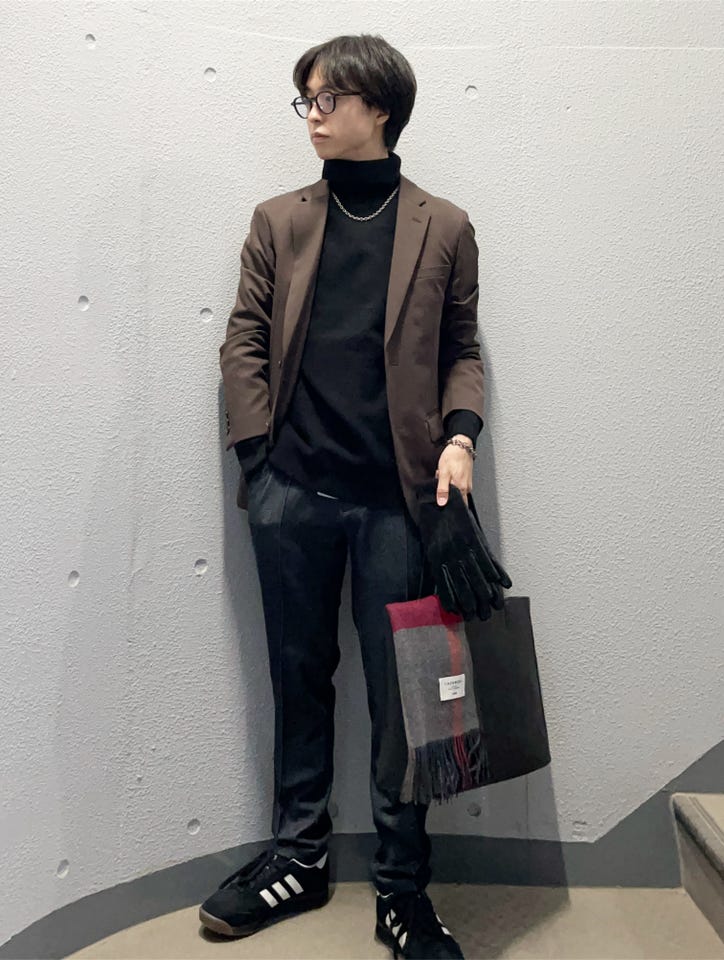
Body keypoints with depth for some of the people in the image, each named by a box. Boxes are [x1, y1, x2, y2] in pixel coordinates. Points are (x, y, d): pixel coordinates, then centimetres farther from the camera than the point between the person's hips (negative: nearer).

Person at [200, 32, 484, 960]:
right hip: (292, 491, 2)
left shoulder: (442, 227, 8)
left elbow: (460, 350, 9)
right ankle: (298, 855, 34)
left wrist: (459, 436, -8)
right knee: (299, 676, 13)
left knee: (400, 691, 4)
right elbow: (243, 342, 8)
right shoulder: (277, 220, 12)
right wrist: (258, 452, -1)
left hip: (398, 493, -1)